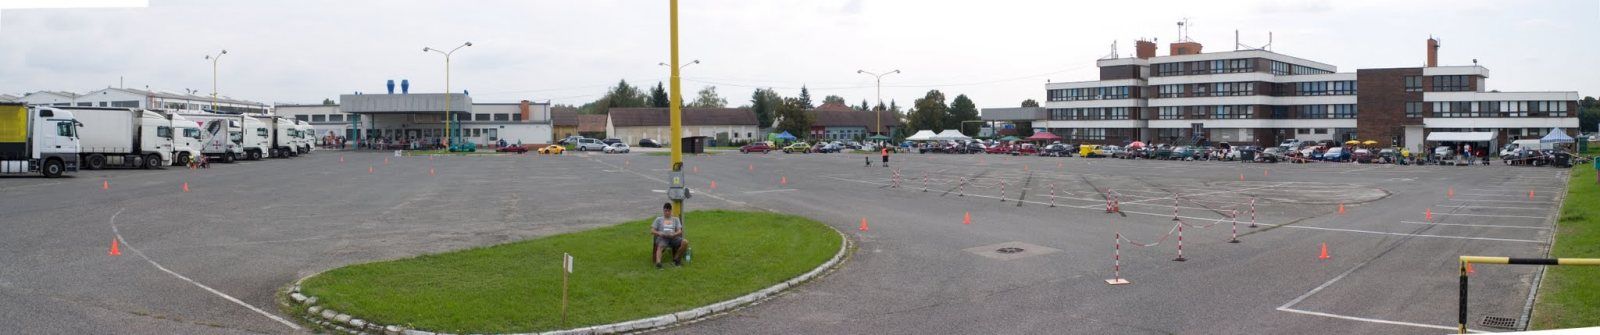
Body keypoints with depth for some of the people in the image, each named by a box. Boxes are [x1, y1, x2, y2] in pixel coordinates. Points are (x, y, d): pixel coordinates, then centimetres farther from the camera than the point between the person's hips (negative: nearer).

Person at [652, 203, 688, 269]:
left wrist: (673, 234, -12)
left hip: (673, 237, 2)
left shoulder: (676, 219, 25)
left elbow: (679, 231, 12)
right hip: (662, 238, -2)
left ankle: (676, 258, -13)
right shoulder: (659, 219, 22)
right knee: (660, 246, -39)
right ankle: (658, 263, -62)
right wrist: (659, 233, -10)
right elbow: (652, 231, 13)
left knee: (685, 242, -28)